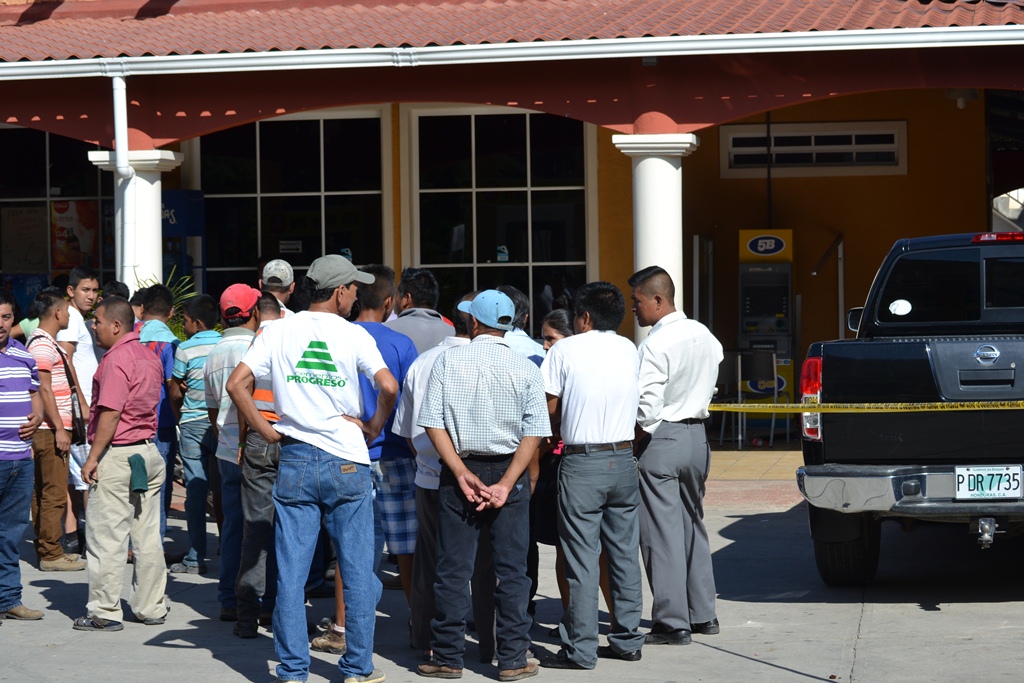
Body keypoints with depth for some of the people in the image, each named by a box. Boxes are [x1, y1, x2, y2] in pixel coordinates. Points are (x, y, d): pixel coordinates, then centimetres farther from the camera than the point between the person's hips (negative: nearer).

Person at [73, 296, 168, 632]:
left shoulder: (116, 359, -14)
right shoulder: (149, 357, 14)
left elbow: (110, 412, -20)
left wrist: (93, 457, -17)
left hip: (117, 454, -9)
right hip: (149, 452, 9)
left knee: (105, 536, -3)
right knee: (148, 536, 11)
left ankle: (104, 612, 0)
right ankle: (151, 607, 15)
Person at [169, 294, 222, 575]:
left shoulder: (185, 349, -6)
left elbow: (175, 394, 1)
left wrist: (179, 415, 19)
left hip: (193, 424, -3)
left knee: (196, 490, -1)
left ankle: (196, 558, 0)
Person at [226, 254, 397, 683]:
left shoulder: (279, 331, 3)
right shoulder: (353, 335, -4)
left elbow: (237, 384, -5)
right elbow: (388, 387, -16)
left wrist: (265, 431, 3)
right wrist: (374, 427, 0)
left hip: (294, 460, 2)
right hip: (346, 462, -2)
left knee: (290, 572, 5)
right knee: (357, 570, 8)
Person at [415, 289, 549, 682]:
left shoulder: (448, 361, -2)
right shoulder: (526, 370, -1)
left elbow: (433, 424, -7)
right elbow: (533, 434, -7)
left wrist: (463, 474, -8)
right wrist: (506, 484, -8)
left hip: (460, 472, 0)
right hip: (508, 471, 0)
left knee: (453, 569, 6)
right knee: (511, 570, 5)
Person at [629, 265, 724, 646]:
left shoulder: (656, 344, -17)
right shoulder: (705, 336, 8)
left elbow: (647, 405, -18)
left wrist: (640, 435, -4)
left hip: (662, 439, -8)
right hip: (697, 435, 8)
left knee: (662, 532, -2)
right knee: (692, 525, 17)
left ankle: (673, 623, -1)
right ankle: (703, 614, 21)